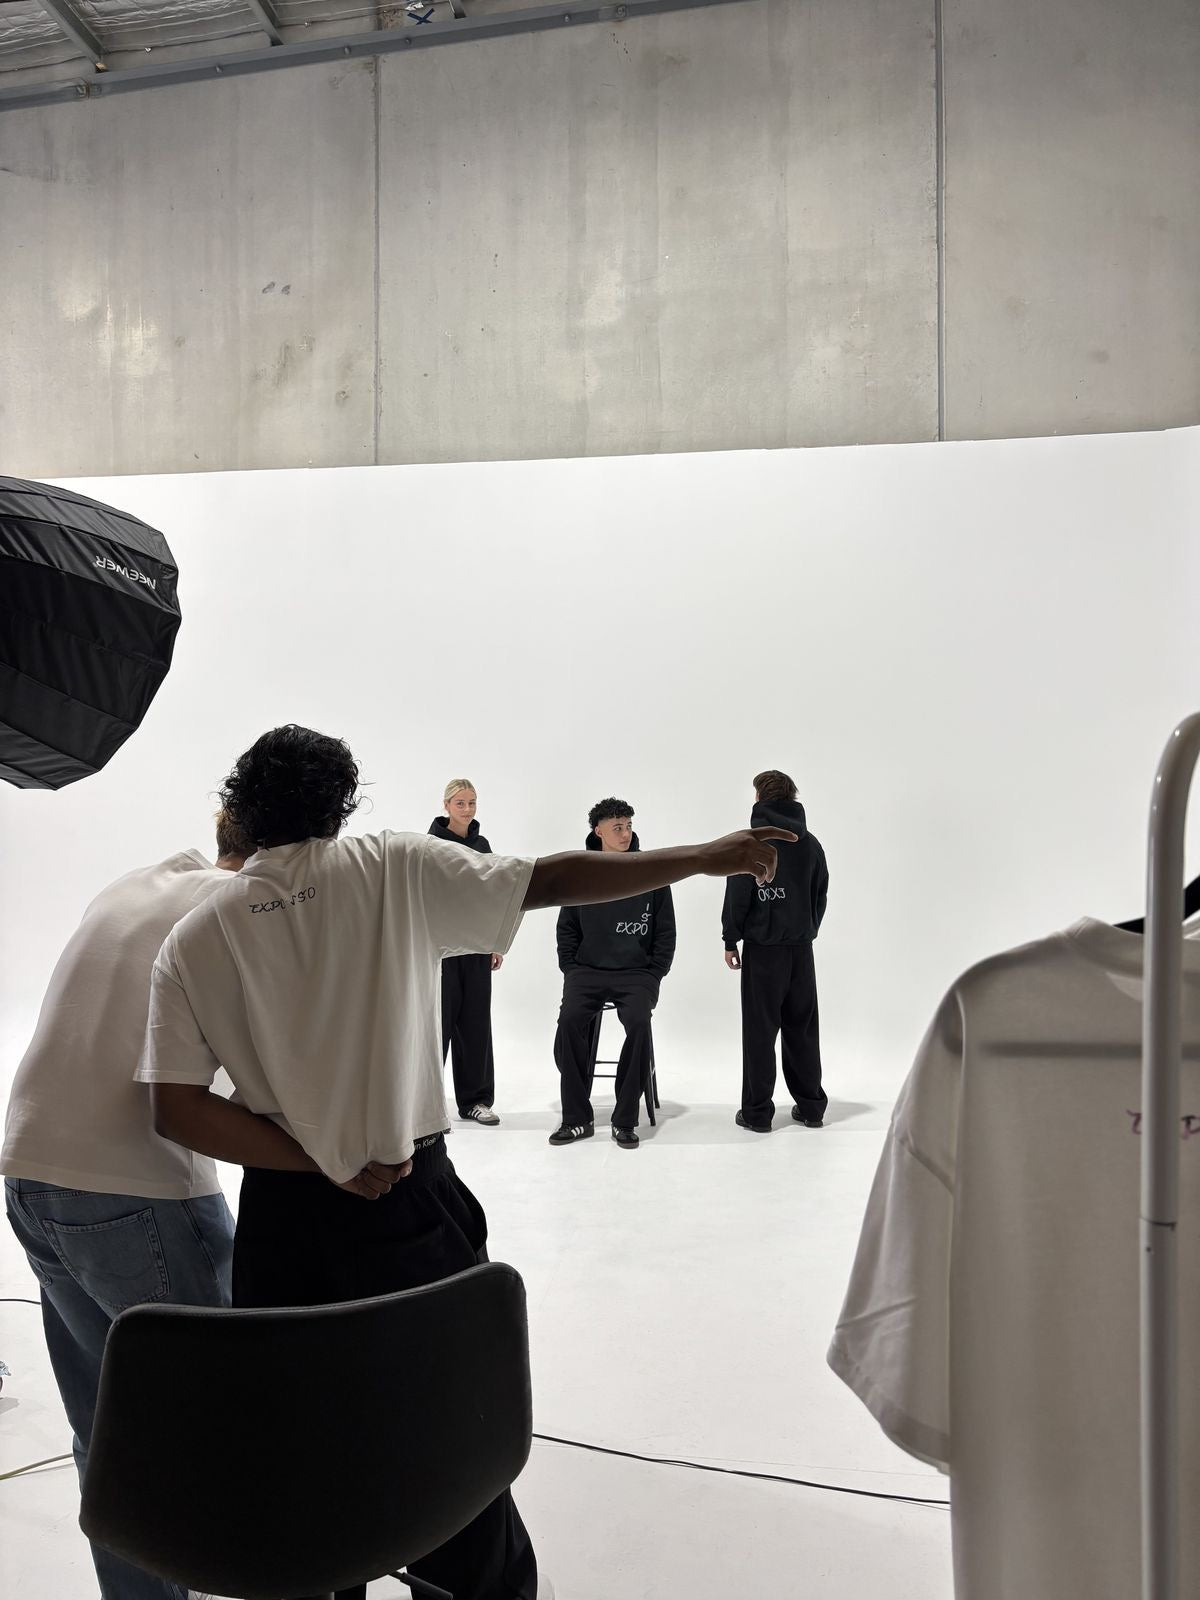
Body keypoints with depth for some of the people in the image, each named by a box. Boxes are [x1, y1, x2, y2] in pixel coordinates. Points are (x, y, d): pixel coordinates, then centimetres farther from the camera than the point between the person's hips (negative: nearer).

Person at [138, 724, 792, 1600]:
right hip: (411, 1206, -2)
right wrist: (704, 857, -5)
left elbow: (177, 1110, -7)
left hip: (282, 1222, 2)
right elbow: (553, 879, -10)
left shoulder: (190, 942, 0)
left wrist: (320, 1167, -6)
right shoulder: (395, 870, -7)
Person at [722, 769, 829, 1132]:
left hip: (763, 946, -5)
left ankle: (757, 1112, 3)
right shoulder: (810, 843, 9)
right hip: (802, 946, 5)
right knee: (802, 1028, 12)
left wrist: (731, 940, -3)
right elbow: (821, 893, 13)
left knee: (760, 1030, 0)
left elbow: (738, 895, -10)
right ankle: (810, 1106, 16)